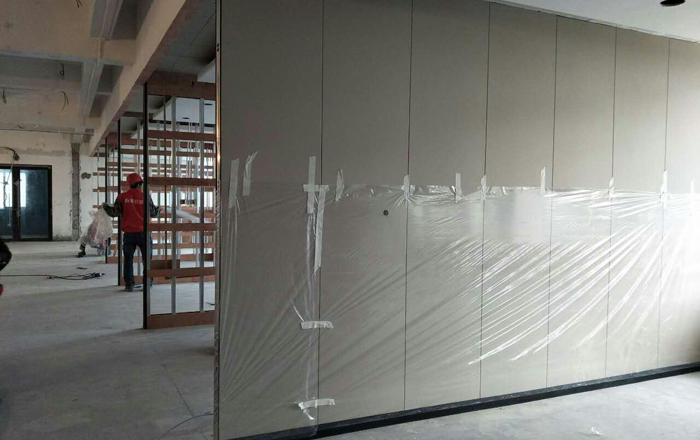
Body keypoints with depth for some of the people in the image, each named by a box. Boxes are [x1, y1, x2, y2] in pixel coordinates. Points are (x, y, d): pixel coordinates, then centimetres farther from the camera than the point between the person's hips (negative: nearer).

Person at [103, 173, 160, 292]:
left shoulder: (122, 197, -2)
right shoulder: (146, 197, -4)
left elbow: (114, 212, -2)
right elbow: (153, 213, 3)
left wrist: (105, 206, 17)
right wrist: (159, 209, 25)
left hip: (129, 233, 1)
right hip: (143, 233, -1)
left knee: (128, 259, 9)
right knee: (147, 259, 11)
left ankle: (129, 285, 8)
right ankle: (148, 283, 12)